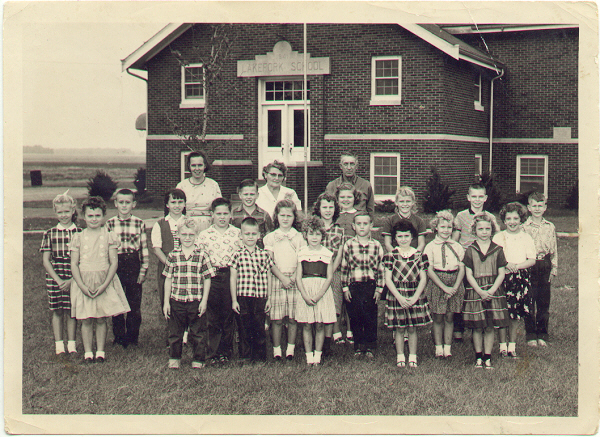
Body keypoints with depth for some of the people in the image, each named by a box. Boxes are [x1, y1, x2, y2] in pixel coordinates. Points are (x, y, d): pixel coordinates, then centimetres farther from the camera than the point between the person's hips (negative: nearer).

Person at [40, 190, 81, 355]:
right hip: (54, 277, 1)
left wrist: (72, 280, -12)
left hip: (74, 278, -1)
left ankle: (71, 345, 11)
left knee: (71, 312, 2)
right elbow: (45, 260, 2)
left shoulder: (80, 233, 1)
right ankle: (59, 345, 13)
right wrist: (58, 280, -9)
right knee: (57, 311, 5)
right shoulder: (49, 234, 4)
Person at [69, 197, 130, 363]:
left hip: (104, 282, 0)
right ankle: (87, 352, 8)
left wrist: (104, 285, -11)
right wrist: (82, 285, -10)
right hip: (83, 282, 0)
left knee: (101, 319, 3)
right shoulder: (78, 238, 3)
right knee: (86, 320, 1)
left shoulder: (108, 237, 1)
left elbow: (114, 263, -2)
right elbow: (74, 264, 1)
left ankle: (100, 351, 12)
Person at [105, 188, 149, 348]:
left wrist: (143, 269, -2)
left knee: (135, 304, 4)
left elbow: (144, 248, 3)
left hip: (133, 265, 0)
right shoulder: (109, 224, 2)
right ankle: (119, 336, 19)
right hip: (115, 265, 0)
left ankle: (132, 336, 17)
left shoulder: (139, 224, 1)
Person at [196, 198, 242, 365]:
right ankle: (212, 352, 10)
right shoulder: (204, 235, 5)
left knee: (229, 315, 6)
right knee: (212, 317, 2)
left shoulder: (238, 234, 6)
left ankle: (226, 351, 16)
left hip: (231, 277, 1)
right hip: (211, 277, 0)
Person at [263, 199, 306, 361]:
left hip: (295, 280, 1)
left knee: (293, 318, 1)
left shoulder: (299, 237, 9)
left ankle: (291, 348, 10)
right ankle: (276, 349, 6)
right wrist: (282, 278, -11)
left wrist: (294, 276, -11)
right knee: (276, 318, -2)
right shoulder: (270, 237, 7)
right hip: (276, 280, -1)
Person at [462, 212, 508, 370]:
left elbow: (501, 274, 3)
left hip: (493, 291, 0)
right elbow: (469, 274, -1)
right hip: (474, 291, 0)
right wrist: (480, 291, -13)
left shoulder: (497, 250, 3)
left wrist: (492, 290, -11)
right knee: (477, 327, 3)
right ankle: (478, 357, 15)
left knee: (490, 327, 2)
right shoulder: (470, 250, 1)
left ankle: (487, 357, 11)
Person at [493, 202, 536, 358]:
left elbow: (532, 260, 0)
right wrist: (506, 265, -18)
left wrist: (517, 266, -16)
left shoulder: (526, 238, 5)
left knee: (514, 315, 5)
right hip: (501, 277, -1)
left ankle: (512, 346, 15)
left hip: (520, 278, 1)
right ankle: (503, 346, 9)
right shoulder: (498, 237, 4)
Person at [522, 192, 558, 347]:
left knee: (544, 301, 5)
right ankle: (530, 335, 7)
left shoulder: (550, 227, 9)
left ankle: (542, 335, 15)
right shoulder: (524, 227, 1)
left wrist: (554, 269, 6)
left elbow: (554, 250, 12)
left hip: (545, 265, 2)